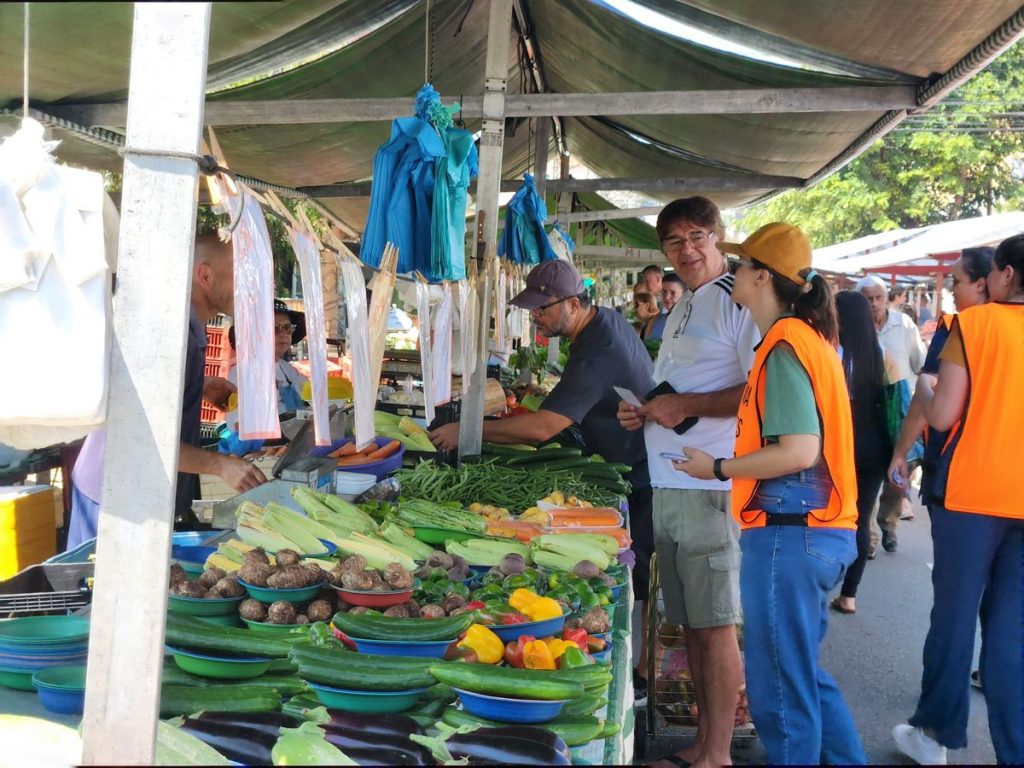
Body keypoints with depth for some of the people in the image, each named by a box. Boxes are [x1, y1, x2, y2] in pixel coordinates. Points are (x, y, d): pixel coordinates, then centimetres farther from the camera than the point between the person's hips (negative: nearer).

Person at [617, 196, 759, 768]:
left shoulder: (739, 299, -9)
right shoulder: (681, 310, 20)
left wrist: (687, 405, -18)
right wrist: (647, 412, 10)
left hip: (712, 488, -9)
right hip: (670, 484, 9)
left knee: (715, 624, -1)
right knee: (691, 622, 14)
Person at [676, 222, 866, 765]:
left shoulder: (784, 347, -15)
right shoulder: (810, 338, 15)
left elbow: (799, 451, -22)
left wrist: (718, 468, -11)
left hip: (788, 533, -10)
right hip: (822, 532, 10)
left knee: (780, 688, 1)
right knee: (803, 673, 22)